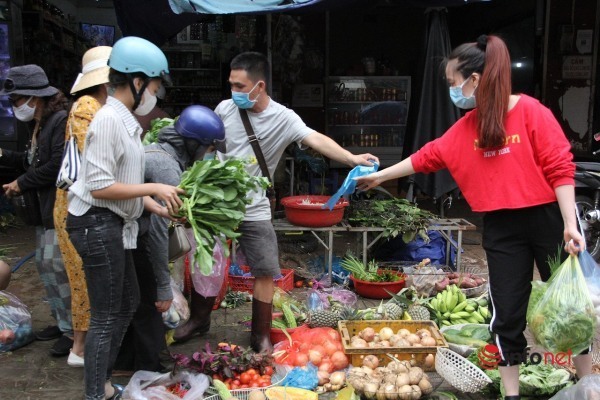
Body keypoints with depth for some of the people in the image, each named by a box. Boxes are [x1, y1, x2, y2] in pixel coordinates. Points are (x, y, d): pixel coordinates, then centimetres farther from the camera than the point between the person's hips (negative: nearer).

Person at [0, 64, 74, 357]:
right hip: (44, 207, 10)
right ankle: (62, 321, 27)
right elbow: (33, 160, 17)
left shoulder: (62, 121, -16)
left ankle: (74, 330, 5)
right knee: (44, 264, 14)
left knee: (57, 266, -7)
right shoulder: (37, 125, 14)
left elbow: (57, 166, -22)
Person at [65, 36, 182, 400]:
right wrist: (152, 188, -18)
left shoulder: (126, 121, 11)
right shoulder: (108, 119, -18)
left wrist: (159, 209, 6)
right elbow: (99, 186, -23)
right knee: (106, 316, 0)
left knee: (128, 302, 20)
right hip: (98, 224, -10)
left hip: (115, 225, 10)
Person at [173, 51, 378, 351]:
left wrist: (351, 158, -43)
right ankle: (197, 319, 37)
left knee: (266, 272, 0)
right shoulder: (225, 108, -6)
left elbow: (316, 139, -27)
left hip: (254, 210, -2)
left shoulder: (283, 118, -13)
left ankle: (261, 336, 18)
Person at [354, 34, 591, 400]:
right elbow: (428, 156, 14)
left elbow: (560, 168, -13)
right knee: (508, 312, 7)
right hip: (501, 227, 5)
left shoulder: (530, 111, -11)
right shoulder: (466, 127, 6)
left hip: (548, 218, -4)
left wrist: (570, 224, -18)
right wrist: (379, 176, 19)